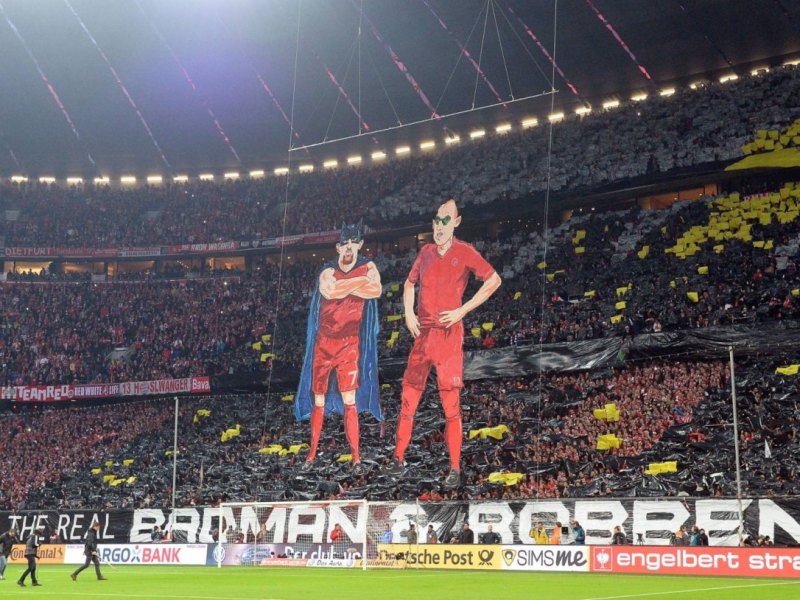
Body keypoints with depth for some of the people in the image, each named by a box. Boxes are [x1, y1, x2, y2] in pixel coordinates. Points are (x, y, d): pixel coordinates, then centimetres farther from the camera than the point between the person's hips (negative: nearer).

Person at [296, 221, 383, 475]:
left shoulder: (368, 268, 0)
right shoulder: (328, 272, 4)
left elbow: (376, 291, -22)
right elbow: (328, 291, -20)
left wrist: (341, 287, -18)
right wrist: (359, 281, -19)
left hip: (349, 344, -2)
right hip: (323, 342, 2)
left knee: (350, 401, -10)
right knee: (318, 401, 8)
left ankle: (356, 458, -10)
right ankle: (312, 454, 19)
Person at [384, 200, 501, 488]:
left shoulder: (464, 252, -3)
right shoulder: (426, 252, 11)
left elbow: (494, 280, -2)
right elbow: (409, 284, 26)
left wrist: (463, 310, -7)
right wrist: (408, 313, 8)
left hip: (449, 334, -5)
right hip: (422, 334, 5)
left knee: (451, 404, -4)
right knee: (408, 399, 6)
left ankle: (455, 469, 1)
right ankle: (398, 459, 15)